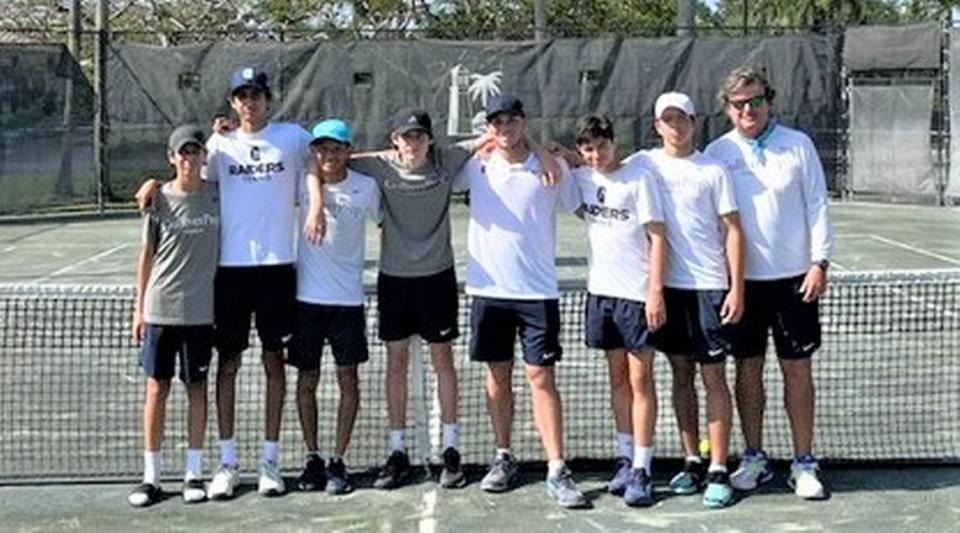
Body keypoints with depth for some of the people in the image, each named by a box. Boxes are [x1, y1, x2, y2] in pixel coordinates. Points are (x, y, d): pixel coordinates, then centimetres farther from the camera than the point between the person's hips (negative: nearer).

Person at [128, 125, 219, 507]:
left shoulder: (217, 195, 0)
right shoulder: (159, 199, 0)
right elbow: (147, 255, 6)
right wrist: (139, 307, 6)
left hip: (200, 310, 1)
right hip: (160, 309, 0)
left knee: (196, 387, 8)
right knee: (157, 388, 4)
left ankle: (194, 472, 18)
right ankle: (151, 475, 13)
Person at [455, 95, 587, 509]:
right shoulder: (476, 167, 3)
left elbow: (578, 207, 8)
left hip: (537, 290, -2)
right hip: (488, 288, 2)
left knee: (540, 376, -5)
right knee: (497, 376, 10)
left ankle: (557, 471, -2)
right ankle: (503, 458, 24)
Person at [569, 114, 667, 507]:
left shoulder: (639, 177, -8)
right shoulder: (582, 179, 7)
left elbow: (657, 237, -9)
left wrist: (656, 291, -15)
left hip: (637, 292, -5)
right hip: (601, 289, 5)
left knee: (640, 379, -2)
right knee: (617, 376, 12)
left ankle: (641, 469, 1)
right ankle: (625, 459, 22)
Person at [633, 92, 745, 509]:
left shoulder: (713, 170, -1)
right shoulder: (644, 164, 5)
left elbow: (732, 231, -1)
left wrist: (737, 289, -6)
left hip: (709, 285, -3)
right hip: (667, 285, 3)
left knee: (713, 376, 0)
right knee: (681, 374, 10)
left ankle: (719, 471, 4)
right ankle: (692, 462, 20)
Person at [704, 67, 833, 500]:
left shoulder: (798, 145, 0)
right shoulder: (717, 153, 2)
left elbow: (817, 205, 2)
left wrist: (820, 261, -6)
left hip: (794, 277, -1)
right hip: (741, 279, 1)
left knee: (797, 368, 3)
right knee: (748, 367, 7)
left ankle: (804, 463, 12)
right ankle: (754, 458, 20)